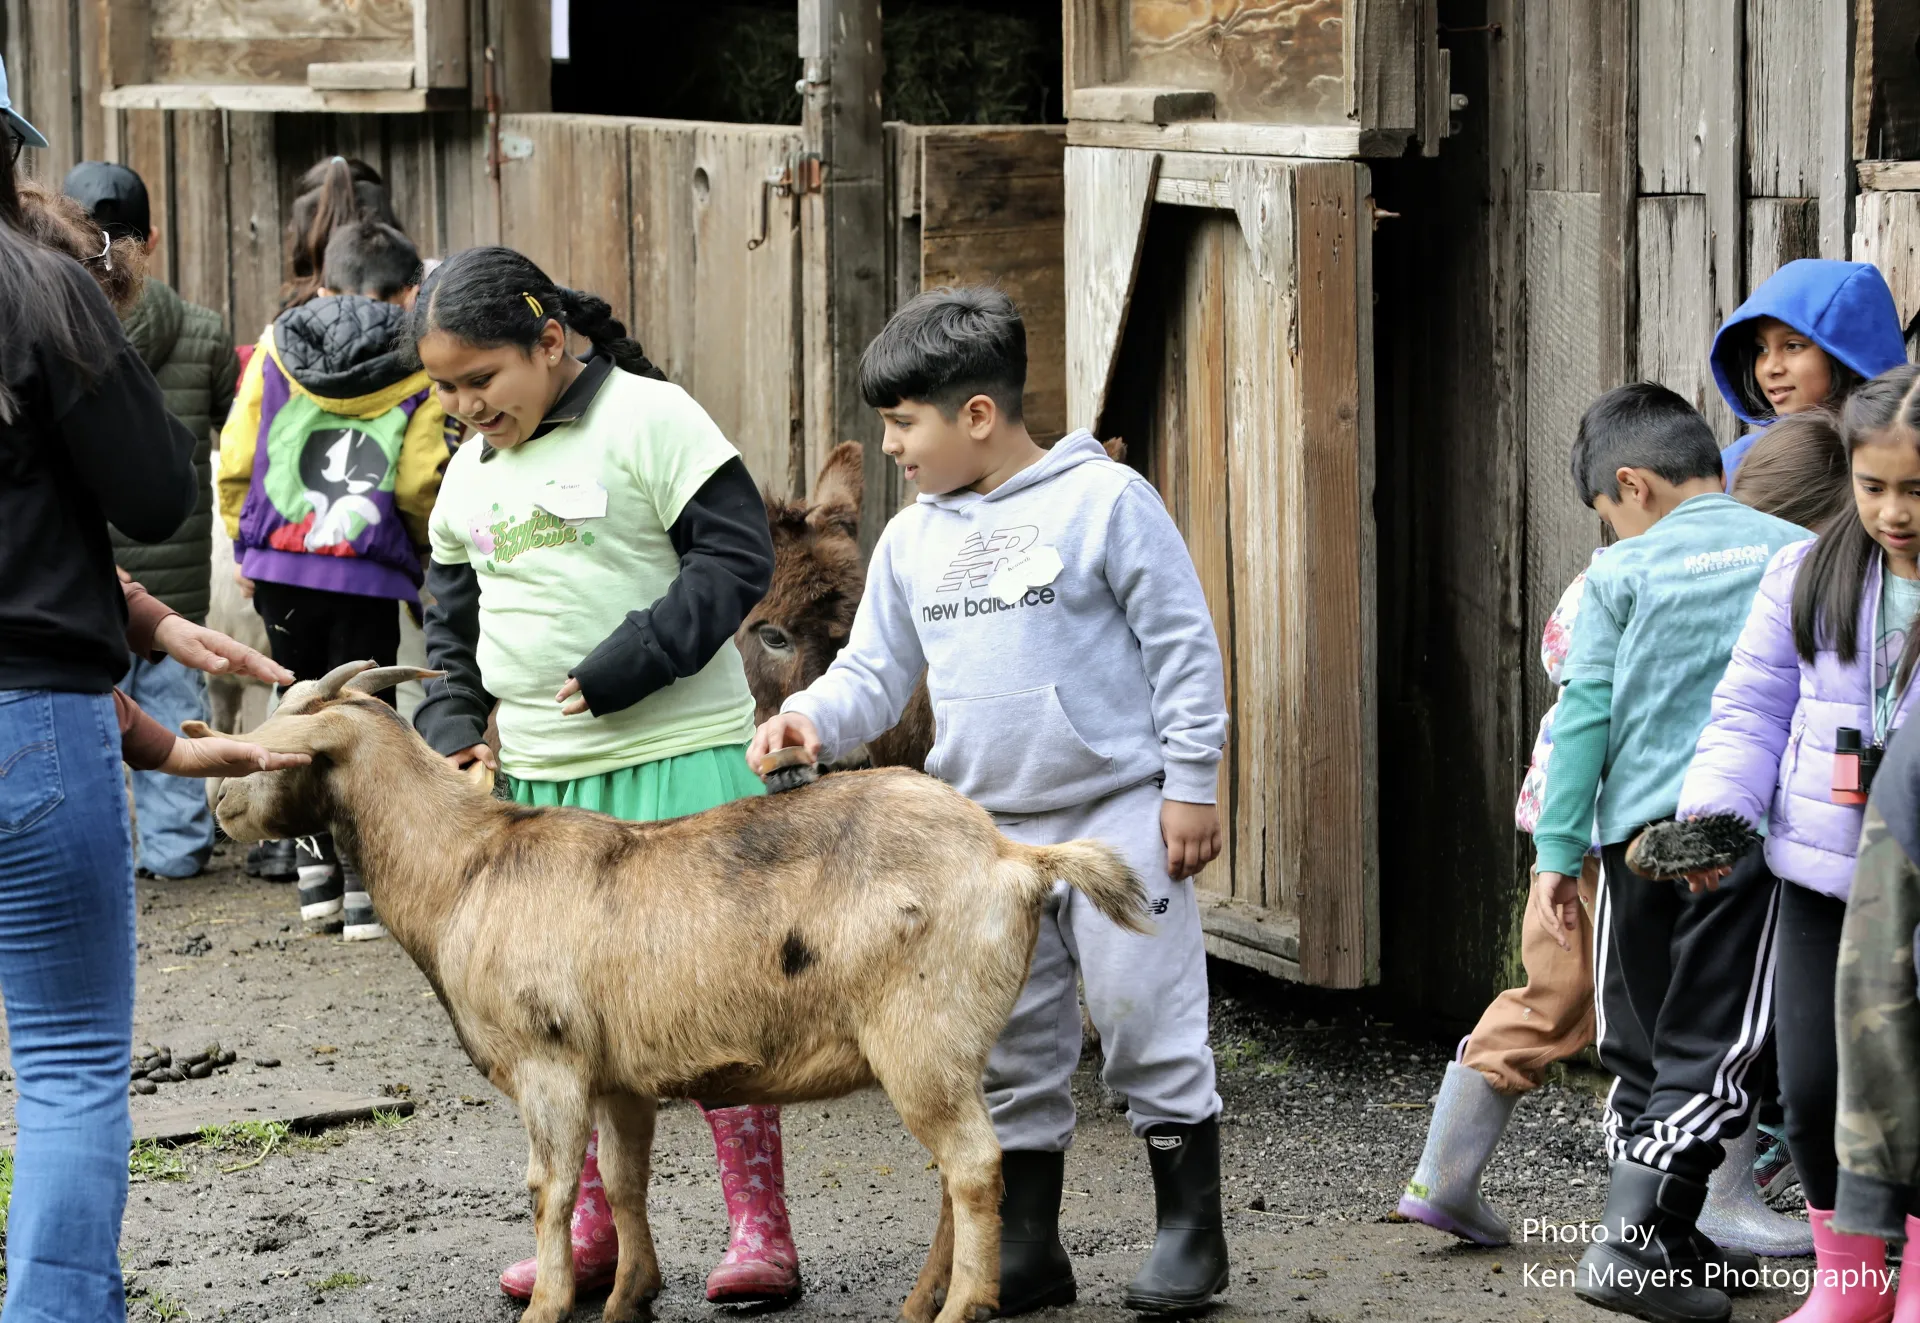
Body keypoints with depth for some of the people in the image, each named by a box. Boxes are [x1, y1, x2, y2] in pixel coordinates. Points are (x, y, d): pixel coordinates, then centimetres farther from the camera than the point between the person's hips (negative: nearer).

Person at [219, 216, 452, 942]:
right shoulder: (417, 369, -2)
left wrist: (247, 542, 19)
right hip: (367, 577, -3)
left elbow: (236, 461, 6)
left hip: (279, 571, 3)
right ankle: (365, 885, 4)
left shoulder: (276, 349, 7)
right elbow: (419, 487, -7)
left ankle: (318, 870, 20)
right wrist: (428, 547, 14)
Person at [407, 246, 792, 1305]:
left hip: (678, 757, -7)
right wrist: (450, 721, 7)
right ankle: (593, 1230, 21)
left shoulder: (649, 419, -8)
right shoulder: (470, 470, 14)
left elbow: (737, 555, -14)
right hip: (537, 777, 7)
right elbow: (452, 611, 24)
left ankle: (760, 1230, 4)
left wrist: (624, 667, -19)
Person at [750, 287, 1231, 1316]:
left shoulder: (1103, 500, -9)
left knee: (1145, 1023, -4)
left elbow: (1183, 646, -7)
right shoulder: (912, 540, 9)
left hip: (1118, 814, -6)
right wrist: (815, 717, -11)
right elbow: (876, 671, 11)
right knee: (1010, 1048, 10)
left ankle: (1190, 1237, 8)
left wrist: (1190, 785, -9)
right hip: (987, 830, 6)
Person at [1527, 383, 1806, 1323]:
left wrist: (1557, 850, 3)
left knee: (1641, 1050, 15)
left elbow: (1582, 717, -1)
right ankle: (1632, 1245, -13)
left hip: (1638, 826, 1)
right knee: (1709, 1052, -1)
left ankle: (1659, 1235, 20)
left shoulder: (1623, 574, 2)